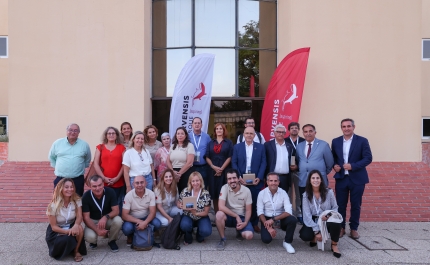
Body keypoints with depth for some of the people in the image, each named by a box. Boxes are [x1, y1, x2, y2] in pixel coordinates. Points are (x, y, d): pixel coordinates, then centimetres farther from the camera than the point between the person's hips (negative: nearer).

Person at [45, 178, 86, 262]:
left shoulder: (77, 200, -11)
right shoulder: (53, 205, -19)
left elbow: (79, 216, -16)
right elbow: (53, 226, -15)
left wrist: (76, 225, -40)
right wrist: (67, 231, -32)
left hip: (71, 227, 3)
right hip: (56, 232, -2)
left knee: (79, 228, -32)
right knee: (67, 239, -34)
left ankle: (76, 251, -7)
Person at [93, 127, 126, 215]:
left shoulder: (121, 148, 9)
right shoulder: (100, 147, 11)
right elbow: (95, 164, 5)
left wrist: (117, 177, -7)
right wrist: (103, 177, -6)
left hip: (118, 183, 0)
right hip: (103, 183, 1)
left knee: (118, 205, 1)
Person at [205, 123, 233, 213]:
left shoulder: (228, 143, 6)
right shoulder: (210, 143, 14)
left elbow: (229, 157, -1)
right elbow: (207, 157, 7)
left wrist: (221, 168, -10)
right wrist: (214, 167, -9)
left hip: (224, 171, -2)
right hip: (213, 171, 3)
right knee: (214, 193, 2)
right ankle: (216, 213, 10)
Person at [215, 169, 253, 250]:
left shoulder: (246, 190, -10)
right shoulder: (225, 188, -14)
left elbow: (248, 210, -3)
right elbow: (221, 206, -24)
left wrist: (245, 222, -21)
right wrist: (236, 216, -25)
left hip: (241, 217, 1)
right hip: (229, 216, 0)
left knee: (249, 235, -26)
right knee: (219, 214, -35)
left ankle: (239, 231, 13)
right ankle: (222, 239, -10)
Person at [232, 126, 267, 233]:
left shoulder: (261, 147, 6)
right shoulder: (237, 147, 6)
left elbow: (263, 163, 1)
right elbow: (234, 163, 2)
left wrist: (259, 178, -10)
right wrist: (238, 177, -11)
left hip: (255, 180, 0)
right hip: (241, 180, 0)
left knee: (255, 202, 6)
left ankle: (254, 223, 20)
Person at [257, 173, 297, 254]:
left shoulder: (283, 193, -8)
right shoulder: (262, 193, -9)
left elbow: (288, 211, -16)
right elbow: (260, 212, -8)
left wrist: (273, 219, -27)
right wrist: (268, 227, -20)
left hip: (280, 218, 1)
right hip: (267, 219, 0)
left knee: (293, 220, -29)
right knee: (266, 239, -23)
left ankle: (287, 242, -5)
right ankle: (270, 230, 16)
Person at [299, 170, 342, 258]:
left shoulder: (329, 192, -8)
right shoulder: (306, 195, -8)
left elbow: (335, 208, 2)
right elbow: (307, 215, -12)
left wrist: (329, 215, -21)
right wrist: (316, 231, -19)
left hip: (327, 220, -1)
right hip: (313, 221, 1)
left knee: (336, 223, -36)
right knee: (305, 235, -27)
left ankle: (334, 245, -6)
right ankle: (314, 238, 14)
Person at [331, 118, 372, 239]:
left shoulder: (362, 141, -3)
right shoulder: (335, 141, 6)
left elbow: (368, 158, -8)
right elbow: (333, 157, 13)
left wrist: (353, 166, -19)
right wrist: (334, 165, -8)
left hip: (357, 178, -2)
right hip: (341, 178, 2)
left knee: (356, 205, 7)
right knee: (340, 204, 7)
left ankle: (354, 228, 21)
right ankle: (341, 228, 20)